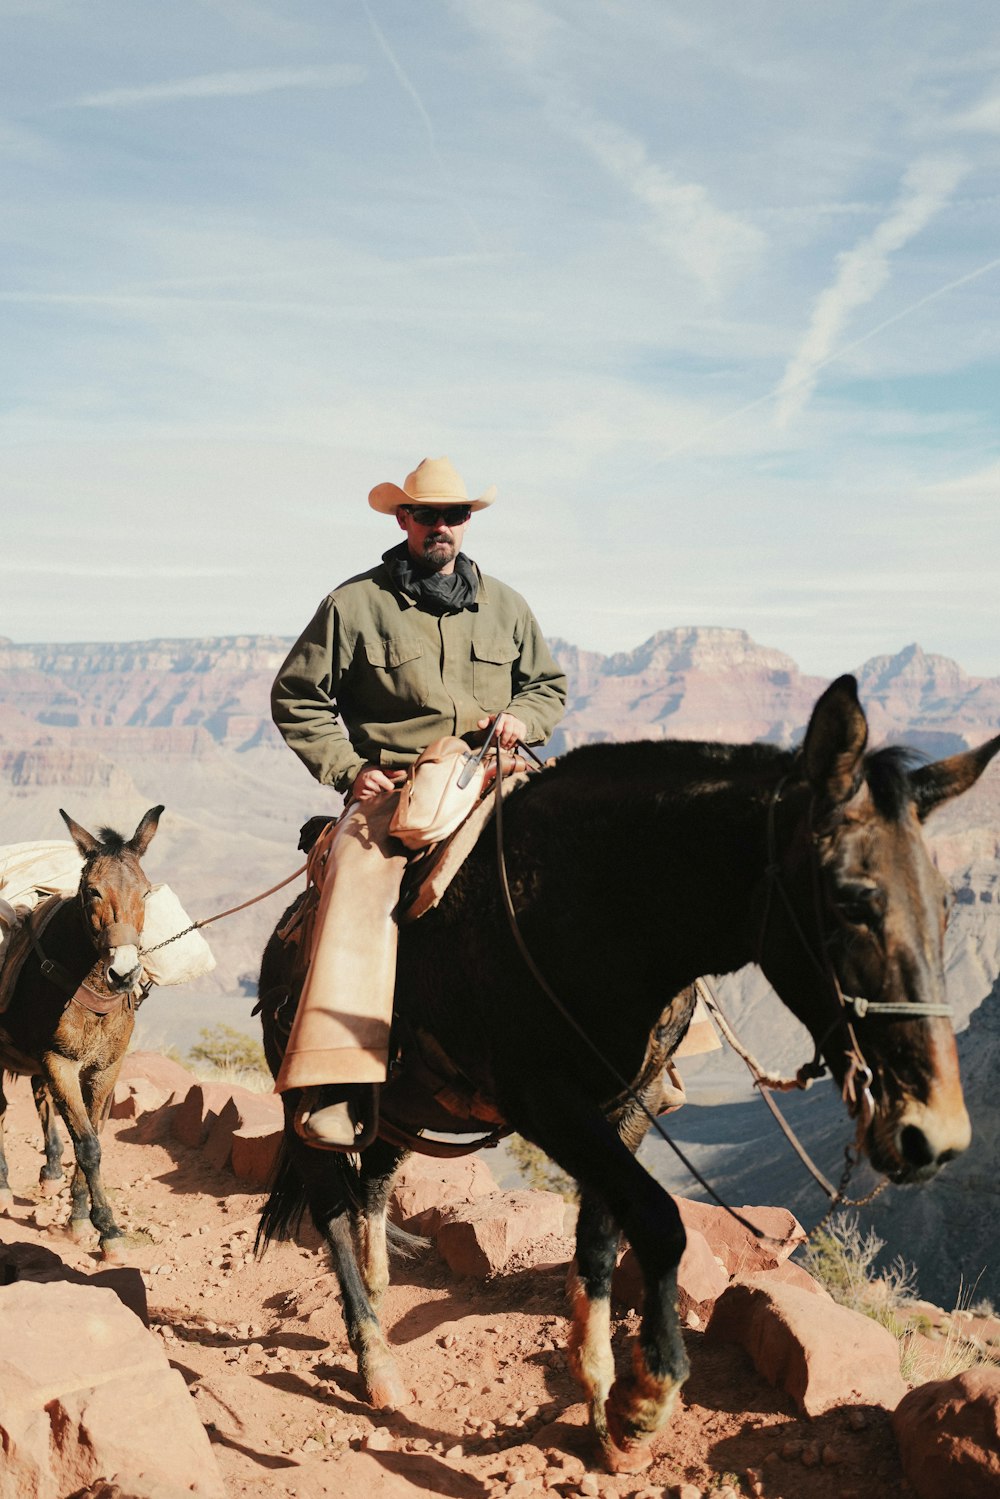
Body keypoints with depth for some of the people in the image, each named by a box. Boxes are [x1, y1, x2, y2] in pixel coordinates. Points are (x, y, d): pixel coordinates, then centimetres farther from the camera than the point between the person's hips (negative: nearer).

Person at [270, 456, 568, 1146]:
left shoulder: (504, 605, 16)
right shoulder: (354, 604, 5)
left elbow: (550, 684, 26)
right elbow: (296, 698, 9)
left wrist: (523, 718, 3)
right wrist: (347, 769, -2)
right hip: (393, 787, -3)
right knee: (361, 887, -28)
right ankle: (337, 1087, -33)